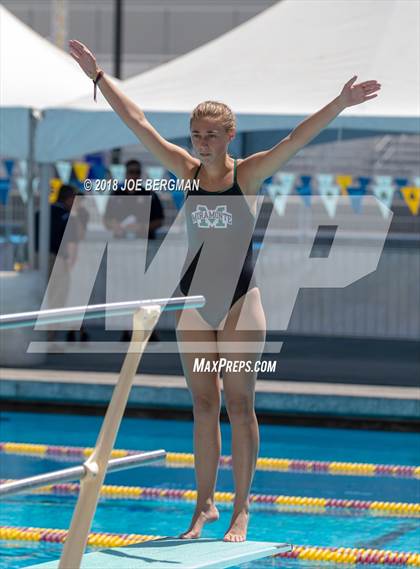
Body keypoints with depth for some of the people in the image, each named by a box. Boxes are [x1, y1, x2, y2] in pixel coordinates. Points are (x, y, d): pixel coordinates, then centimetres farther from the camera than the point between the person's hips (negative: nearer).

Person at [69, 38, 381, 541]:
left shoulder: (249, 174, -6)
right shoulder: (186, 171, 2)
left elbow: (297, 138, -17)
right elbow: (137, 122, 3)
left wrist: (340, 104, -28)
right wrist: (98, 76, 3)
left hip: (239, 298, -3)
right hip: (194, 299, 3)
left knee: (238, 405, 0)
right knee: (203, 406, 7)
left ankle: (241, 509, 6)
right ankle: (204, 505, 13)